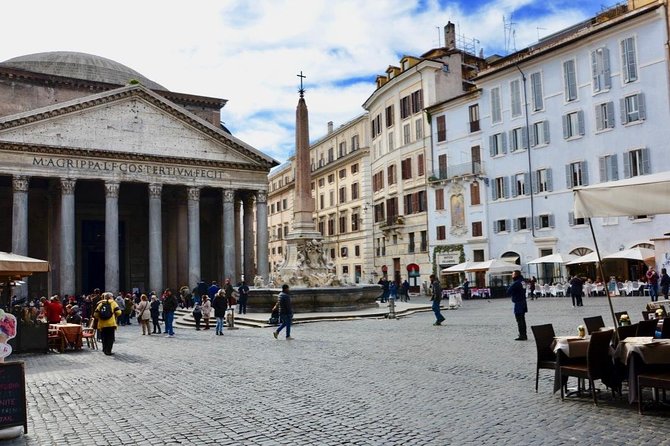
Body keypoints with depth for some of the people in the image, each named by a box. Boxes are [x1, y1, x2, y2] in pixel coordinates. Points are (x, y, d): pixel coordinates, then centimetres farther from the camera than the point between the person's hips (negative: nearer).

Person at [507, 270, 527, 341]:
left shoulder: (515, 283, -19)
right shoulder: (522, 281, 8)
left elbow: (508, 292, -17)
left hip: (518, 303, -9)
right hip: (523, 302, 9)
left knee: (519, 321, -4)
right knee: (522, 320, 17)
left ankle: (522, 335, -3)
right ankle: (524, 334, 24)